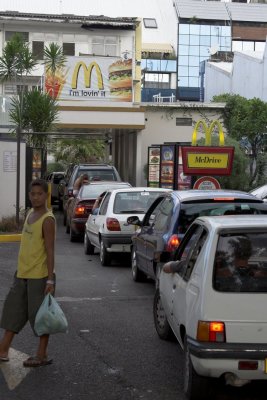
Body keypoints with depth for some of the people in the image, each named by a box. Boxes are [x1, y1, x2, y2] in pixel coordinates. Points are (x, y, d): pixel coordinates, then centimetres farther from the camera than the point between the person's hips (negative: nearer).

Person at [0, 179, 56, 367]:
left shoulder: (48, 219, -15)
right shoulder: (30, 214, 10)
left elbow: (50, 251, -18)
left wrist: (50, 280, -21)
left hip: (40, 276, -8)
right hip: (22, 274, 8)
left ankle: (42, 355, 12)